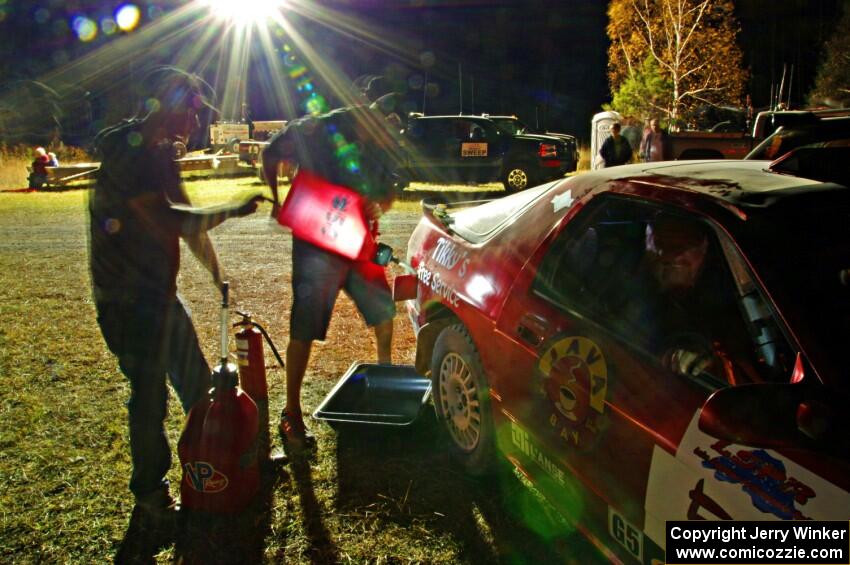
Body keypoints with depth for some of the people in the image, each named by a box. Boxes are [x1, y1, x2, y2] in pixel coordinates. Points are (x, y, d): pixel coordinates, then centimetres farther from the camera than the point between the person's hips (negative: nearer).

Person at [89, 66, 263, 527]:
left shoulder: (160, 153, 10)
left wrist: (217, 274, 16)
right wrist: (234, 210, -25)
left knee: (196, 381, 19)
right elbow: (166, 219, -32)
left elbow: (186, 219, 16)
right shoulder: (125, 151, -19)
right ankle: (149, 494, 22)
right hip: (128, 300, -9)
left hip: (160, 294, 9)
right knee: (149, 396, 1)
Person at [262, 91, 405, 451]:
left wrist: (378, 206, -13)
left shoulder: (384, 144, 2)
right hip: (317, 243, -6)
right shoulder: (319, 129, -13)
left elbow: (387, 194, 10)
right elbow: (271, 155, 0)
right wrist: (277, 203, -9)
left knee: (384, 310, 18)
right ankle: (291, 415, 8)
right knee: (305, 329, -4)